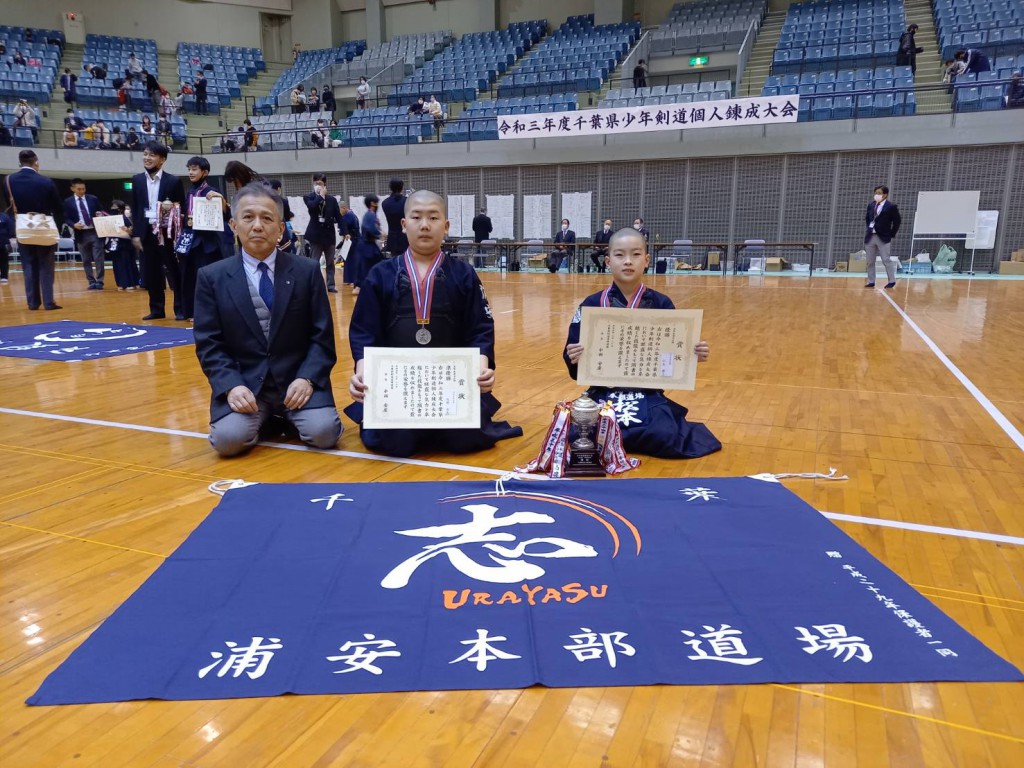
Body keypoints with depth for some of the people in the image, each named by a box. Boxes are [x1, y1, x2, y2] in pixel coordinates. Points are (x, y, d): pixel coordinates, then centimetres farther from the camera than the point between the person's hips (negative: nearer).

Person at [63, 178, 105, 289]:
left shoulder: (93, 199, 8)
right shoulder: (68, 202, 4)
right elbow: (66, 218, 4)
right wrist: (74, 225, -15)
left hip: (95, 232, 0)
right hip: (81, 234, 0)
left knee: (99, 259, -3)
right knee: (86, 260, 5)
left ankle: (99, 281, 0)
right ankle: (91, 282, 12)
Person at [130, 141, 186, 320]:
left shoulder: (173, 181, -1)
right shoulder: (137, 180, 10)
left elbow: (183, 208, 2)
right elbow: (135, 209, 9)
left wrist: (172, 207, -16)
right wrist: (135, 234, 4)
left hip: (167, 233, -3)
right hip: (146, 233, 3)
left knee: (174, 273, 1)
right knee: (151, 275, 7)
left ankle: (180, 309, 7)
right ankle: (157, 309, 16)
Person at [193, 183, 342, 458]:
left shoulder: (307, 271, 3)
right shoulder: (212, 277, 3)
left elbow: (322, 337, 1)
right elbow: (209, 345, 0)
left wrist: (307, 378, -15)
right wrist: (231, 386, -16)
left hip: (297, 380, 0)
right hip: (243, 383, 0)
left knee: (323, 432, -23)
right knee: (228, 439, -25)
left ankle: (288, 416, 12)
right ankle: (264, 419, 10)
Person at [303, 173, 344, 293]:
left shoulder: (332, 199, 5)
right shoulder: (308, 197, 1)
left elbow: (338, 216, 3)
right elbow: (311, 206, -21)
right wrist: (321, 196, -11)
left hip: (329, 233, 2)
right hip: (316, 234, -2)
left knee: (330, 262, 8)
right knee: (314, 262, -2)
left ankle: (330, 285, 15)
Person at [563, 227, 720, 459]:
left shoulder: (662, 304, 3)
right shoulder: (591, 305, 0)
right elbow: (574, 356, 2)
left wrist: (693, 355, -14)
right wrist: (573, 359, -21)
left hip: (648, 393, 0)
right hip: (603, 393, 0)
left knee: (664, 435, -28)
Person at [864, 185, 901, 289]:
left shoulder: (891, 206, -8)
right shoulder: (871, 205, 8)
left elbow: (897, 221, -4)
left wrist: (891, 235, -5)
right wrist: (869, 229, 11)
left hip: (883, 237, -5)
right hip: (870, 236, 5)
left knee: (886, 260, -3)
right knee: (870, 261, 7)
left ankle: (892, 281, 8)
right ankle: (871, 281, 14)